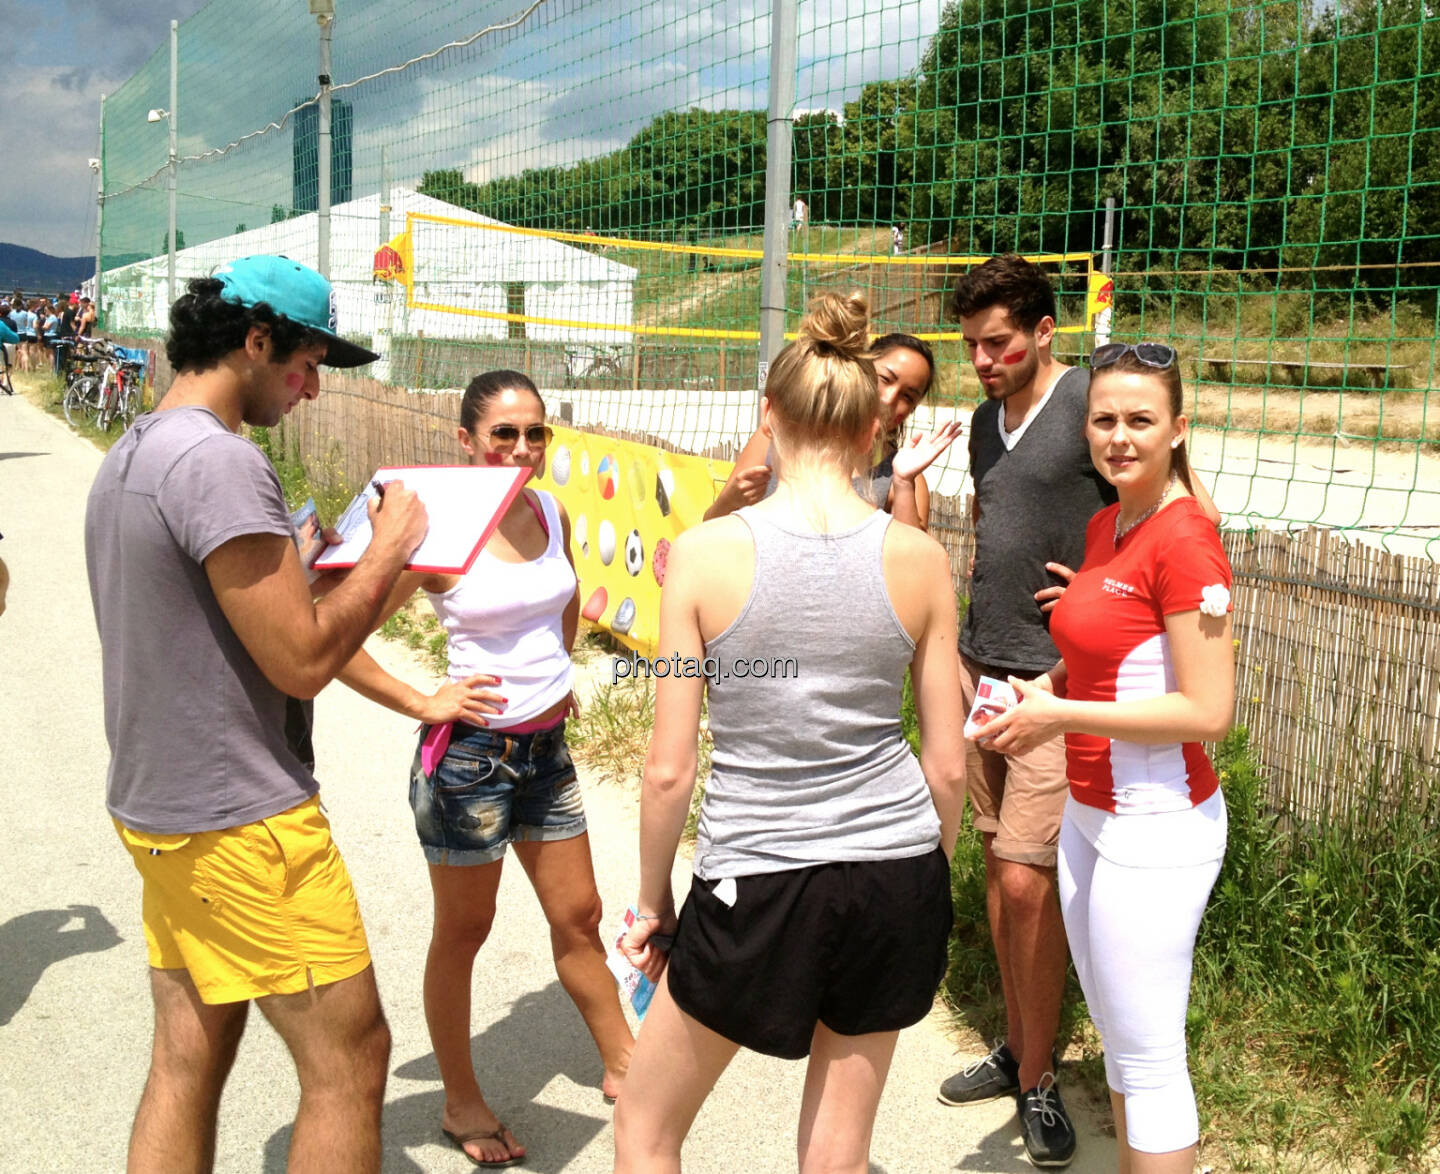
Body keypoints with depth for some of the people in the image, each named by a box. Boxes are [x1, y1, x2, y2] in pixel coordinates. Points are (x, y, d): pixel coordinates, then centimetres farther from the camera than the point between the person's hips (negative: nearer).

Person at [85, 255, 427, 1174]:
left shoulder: (129, 457, 11)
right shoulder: (222, 462, -20)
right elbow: (303, 663, -21)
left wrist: (294, 568, 12)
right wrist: (388, 552, -9)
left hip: (159, 810, 10)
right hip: (242, 824, -10)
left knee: (186, 1065, 16)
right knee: (351, 1056, 1)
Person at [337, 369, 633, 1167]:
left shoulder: (551, 514, 0)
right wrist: (422, 705, -17)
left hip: (547, 748, 6)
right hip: (469, 753, -6)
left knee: (578, 917, 18)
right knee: (462, 932, 13)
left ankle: (623, 1066, 36)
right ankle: (462, 1103, 31)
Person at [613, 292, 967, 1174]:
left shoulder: (706, 554, -13)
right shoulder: (921, 559, -6)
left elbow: (670, 770, -10)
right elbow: (948, 763, 1)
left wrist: (654, 898, 7)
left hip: (757, 885, -3)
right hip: (898, 876, 4)